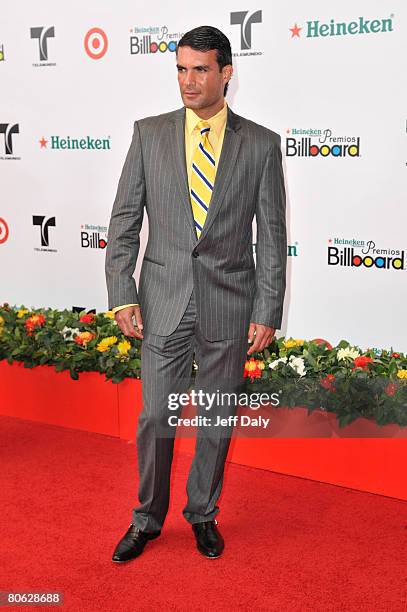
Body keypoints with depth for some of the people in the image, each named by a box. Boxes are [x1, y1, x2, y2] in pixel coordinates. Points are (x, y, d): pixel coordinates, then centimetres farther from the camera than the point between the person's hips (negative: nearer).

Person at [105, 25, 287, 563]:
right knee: (155, 418, 8)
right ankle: (147, 519, 29)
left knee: (217, 421, 12)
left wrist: (268, 312, -5)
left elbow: (272, 235, -1)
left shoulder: (261, 144, -1)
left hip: (229, 306, 0)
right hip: (163, 302, 1)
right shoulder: (149, 134, 2)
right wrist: (122, 294, -5)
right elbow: (124, 220, 2)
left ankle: (203, 514, 33)